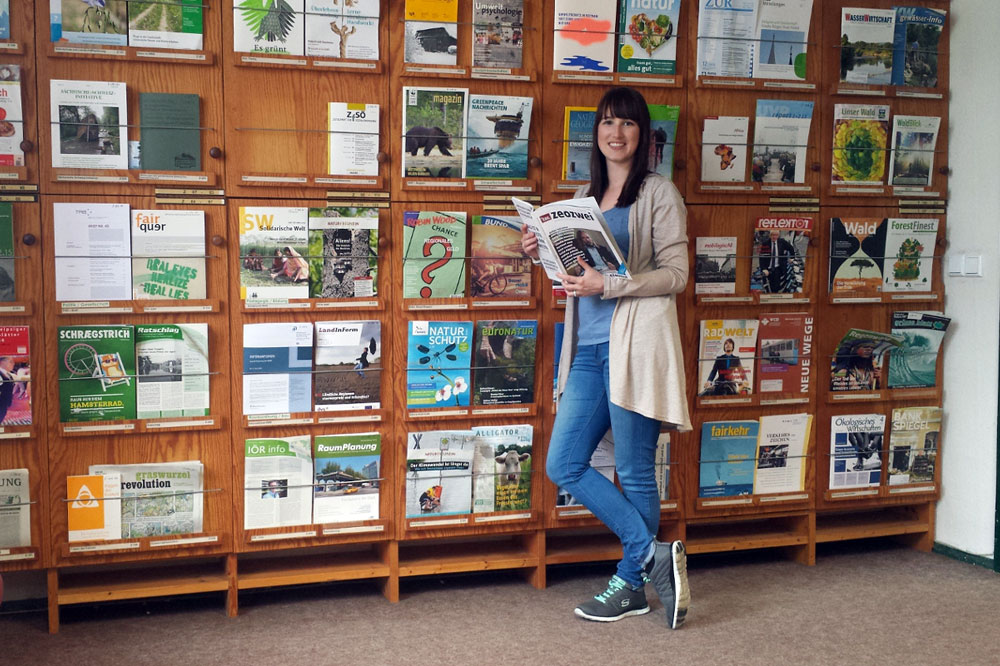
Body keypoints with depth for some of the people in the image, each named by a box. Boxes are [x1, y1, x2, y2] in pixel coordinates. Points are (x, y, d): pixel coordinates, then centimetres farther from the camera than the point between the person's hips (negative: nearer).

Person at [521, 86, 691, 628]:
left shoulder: (659, 193, -2)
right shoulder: (585, 195, 18)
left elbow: (676, 273, -9)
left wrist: (607, 285, -19)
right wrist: (542, 254, 5)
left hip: (635, 345, -7)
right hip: (588, 347, 7)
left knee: (634, 473, 1)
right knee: (564, 466, 4)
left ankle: (630, 583, 17)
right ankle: (653, 554, 13)